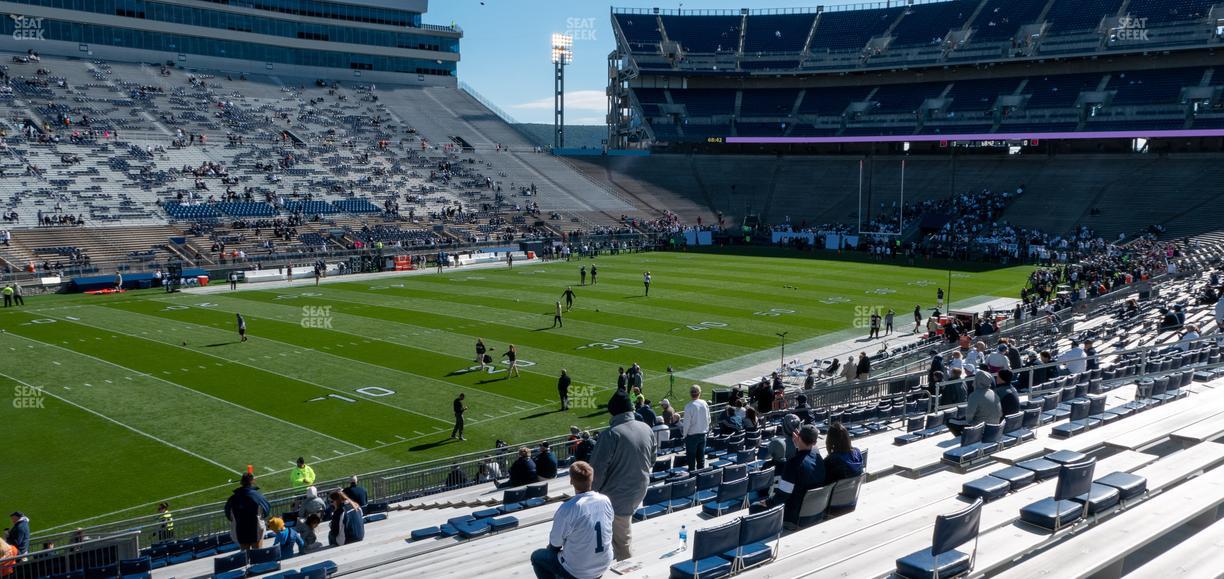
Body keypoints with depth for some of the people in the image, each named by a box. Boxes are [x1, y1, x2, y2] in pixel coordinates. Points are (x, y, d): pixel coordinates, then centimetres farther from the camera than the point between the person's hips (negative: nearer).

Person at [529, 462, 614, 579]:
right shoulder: (606, 501, -9)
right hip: (605, 566, 5)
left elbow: (555, 544, -12)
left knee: (537, 556, 19)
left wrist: (550, 547, 14)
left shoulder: (567, 508, -25)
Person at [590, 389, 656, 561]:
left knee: (621, 541, 10)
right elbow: (652, 461, 12)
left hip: (617, 496, -7)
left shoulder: (611, 434, -22)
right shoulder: (647, 429, -1)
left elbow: (598, 469, -20)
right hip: (639, 492, 7)